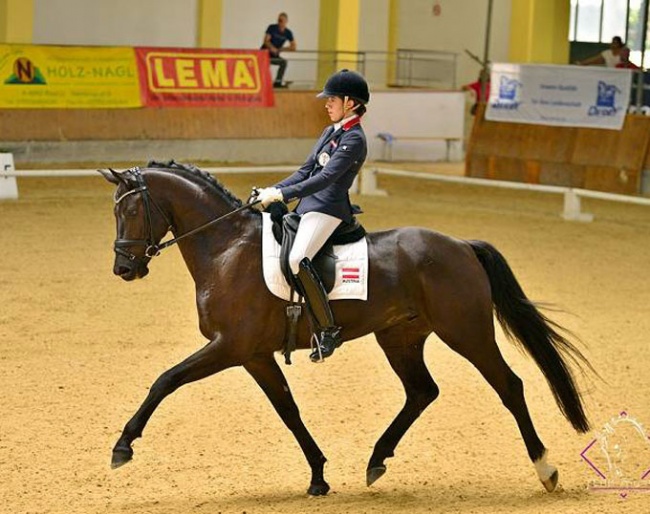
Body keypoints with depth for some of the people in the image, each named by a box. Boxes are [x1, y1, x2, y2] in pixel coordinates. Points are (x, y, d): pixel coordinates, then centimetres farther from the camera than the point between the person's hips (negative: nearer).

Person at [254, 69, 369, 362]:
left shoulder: (354, 139, -11)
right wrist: (272, 191, 7)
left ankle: (328, 330, -27)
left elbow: (325, 178, -21)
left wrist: (282, 194, -26)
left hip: (329, 208, -11)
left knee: (298, 259, -31)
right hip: (308, 206, 11)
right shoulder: (331, 132, 18)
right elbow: (305, 172, 19)